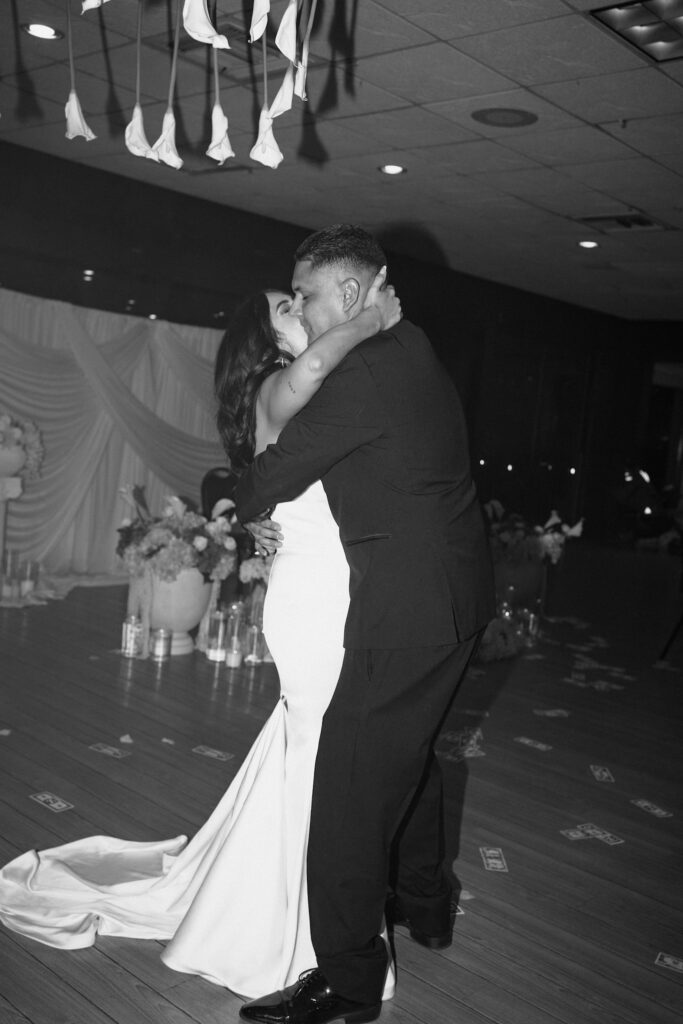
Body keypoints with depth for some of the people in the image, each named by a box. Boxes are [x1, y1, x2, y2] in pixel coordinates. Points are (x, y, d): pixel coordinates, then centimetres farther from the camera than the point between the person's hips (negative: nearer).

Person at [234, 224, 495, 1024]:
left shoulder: (362, 371, -19)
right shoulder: (413, 352, 12)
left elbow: (271, 477, -15)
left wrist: (248, 505, 8)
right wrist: (275, 511, 7)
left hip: (407, 612, -10)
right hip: (453, 597, 10)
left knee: (352, 788, -1)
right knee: (408, 755, 26)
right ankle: (424, 905, 46)